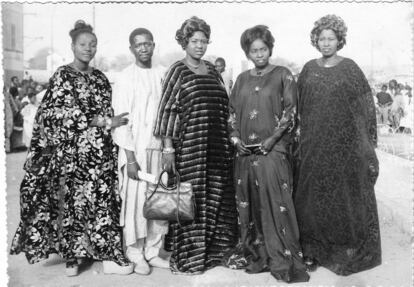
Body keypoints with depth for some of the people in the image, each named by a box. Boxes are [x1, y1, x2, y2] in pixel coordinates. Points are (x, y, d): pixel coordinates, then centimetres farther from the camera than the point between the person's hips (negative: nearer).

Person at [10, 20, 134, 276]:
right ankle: (71, 255, 15)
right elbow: (63, 114, -11)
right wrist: (104, 122, -16)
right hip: (72, 152, -4)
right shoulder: (63, 75, -2)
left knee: (104, 200, 3)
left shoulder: (100, 78, 14)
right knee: (72, 200, 1)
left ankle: (108, 254, 10)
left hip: (100, 152, 5)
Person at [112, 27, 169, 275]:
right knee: (135, 200, 0)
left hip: (159, 146, 4)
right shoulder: (126, 78, -3)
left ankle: (153, 251, 20)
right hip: (135, 149, -4)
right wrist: (130, 157, -12)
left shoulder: (163, 74, 8)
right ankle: (135, 254, 14)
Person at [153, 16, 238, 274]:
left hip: (217, 146, 6)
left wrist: (228, 141, 14)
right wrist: (168, 148, -13)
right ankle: (187, 257, 12)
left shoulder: (213, 71, 15)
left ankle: (214, 250, 24)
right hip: (189, 145, -6)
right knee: (191, 199, -2)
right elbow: (167, 109, -7)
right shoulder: (178, 70, -2)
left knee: (217, 199, 9)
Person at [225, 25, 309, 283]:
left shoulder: (283, 75, 3)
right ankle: (257, 257, 18)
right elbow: (232, 111, 16)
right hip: (246, 152, 5)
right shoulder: (242, 79, 15)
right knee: (249, 205, 6)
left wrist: (273, 138, -13)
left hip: (273, 150, -4)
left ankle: (284, 260, 3)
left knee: (275, 204, -7)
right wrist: (236, 137, 1)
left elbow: (290, 110, -3)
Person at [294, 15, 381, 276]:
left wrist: (368, 143, -5)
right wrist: (301, 141, 6)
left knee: (345, 195, 4)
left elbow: (366, 106, -1)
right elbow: (299, 107, 11)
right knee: (313, 196, 4)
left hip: (345, 144, -2)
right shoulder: (309, 69, 8)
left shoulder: (349, 68, -1)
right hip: (314, 144, 3)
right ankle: (313, 251, 16)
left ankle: (350, 251, 19)